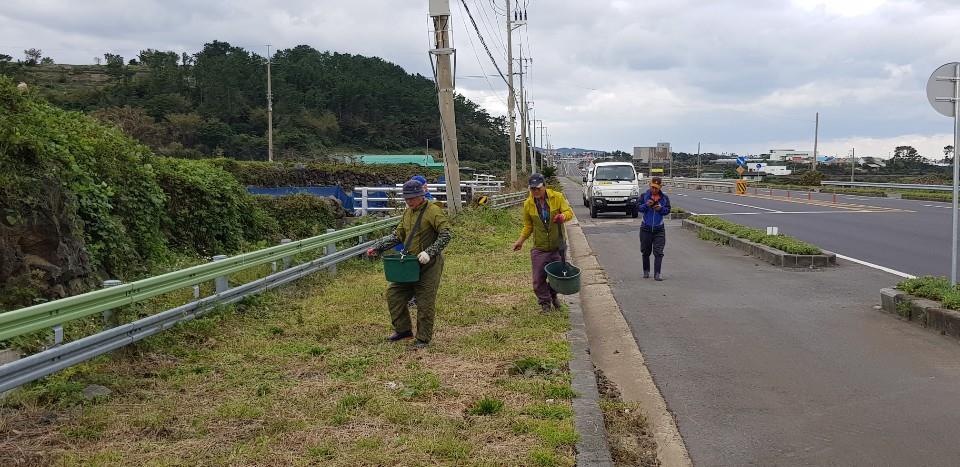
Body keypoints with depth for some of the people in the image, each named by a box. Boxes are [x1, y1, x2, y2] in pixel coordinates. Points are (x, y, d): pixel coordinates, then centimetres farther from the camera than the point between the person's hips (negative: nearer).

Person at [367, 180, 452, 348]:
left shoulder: (434, 211, -12)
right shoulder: (408, 212, 12)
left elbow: (446, 235, -18)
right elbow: (397, 235, 17)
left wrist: (429, 252, -26)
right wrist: (377, 247, 7)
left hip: (428, 265, -8)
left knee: (425, 303, -2)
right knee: (394, 294, 8)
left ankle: (423, 338, 11)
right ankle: (403, 330, 22)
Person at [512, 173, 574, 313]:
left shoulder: (557, 197, -8)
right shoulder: (528, 204, -3)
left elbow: (569, 212, -9)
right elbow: (528, 226, 8)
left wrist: (563, 216, -32)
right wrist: (521, 240, -3)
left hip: (557, 246, 0)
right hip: (539, 248, 0)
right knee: (539, 278, 1)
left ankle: (553, 295, 43)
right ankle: (545, 301, 25)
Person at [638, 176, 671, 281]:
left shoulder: (664, 197, 4)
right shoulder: (644, 196, 1)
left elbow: (668, 210, 3)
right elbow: (639, 208, -6)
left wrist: (661, 208, -17)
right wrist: (646, 205, -24)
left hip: (659, 229, 0)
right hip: (646, 228, 0)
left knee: (658, 252, -7)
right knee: (646, 252, 11)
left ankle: (657, 274, -8)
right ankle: (646, 271, 26)